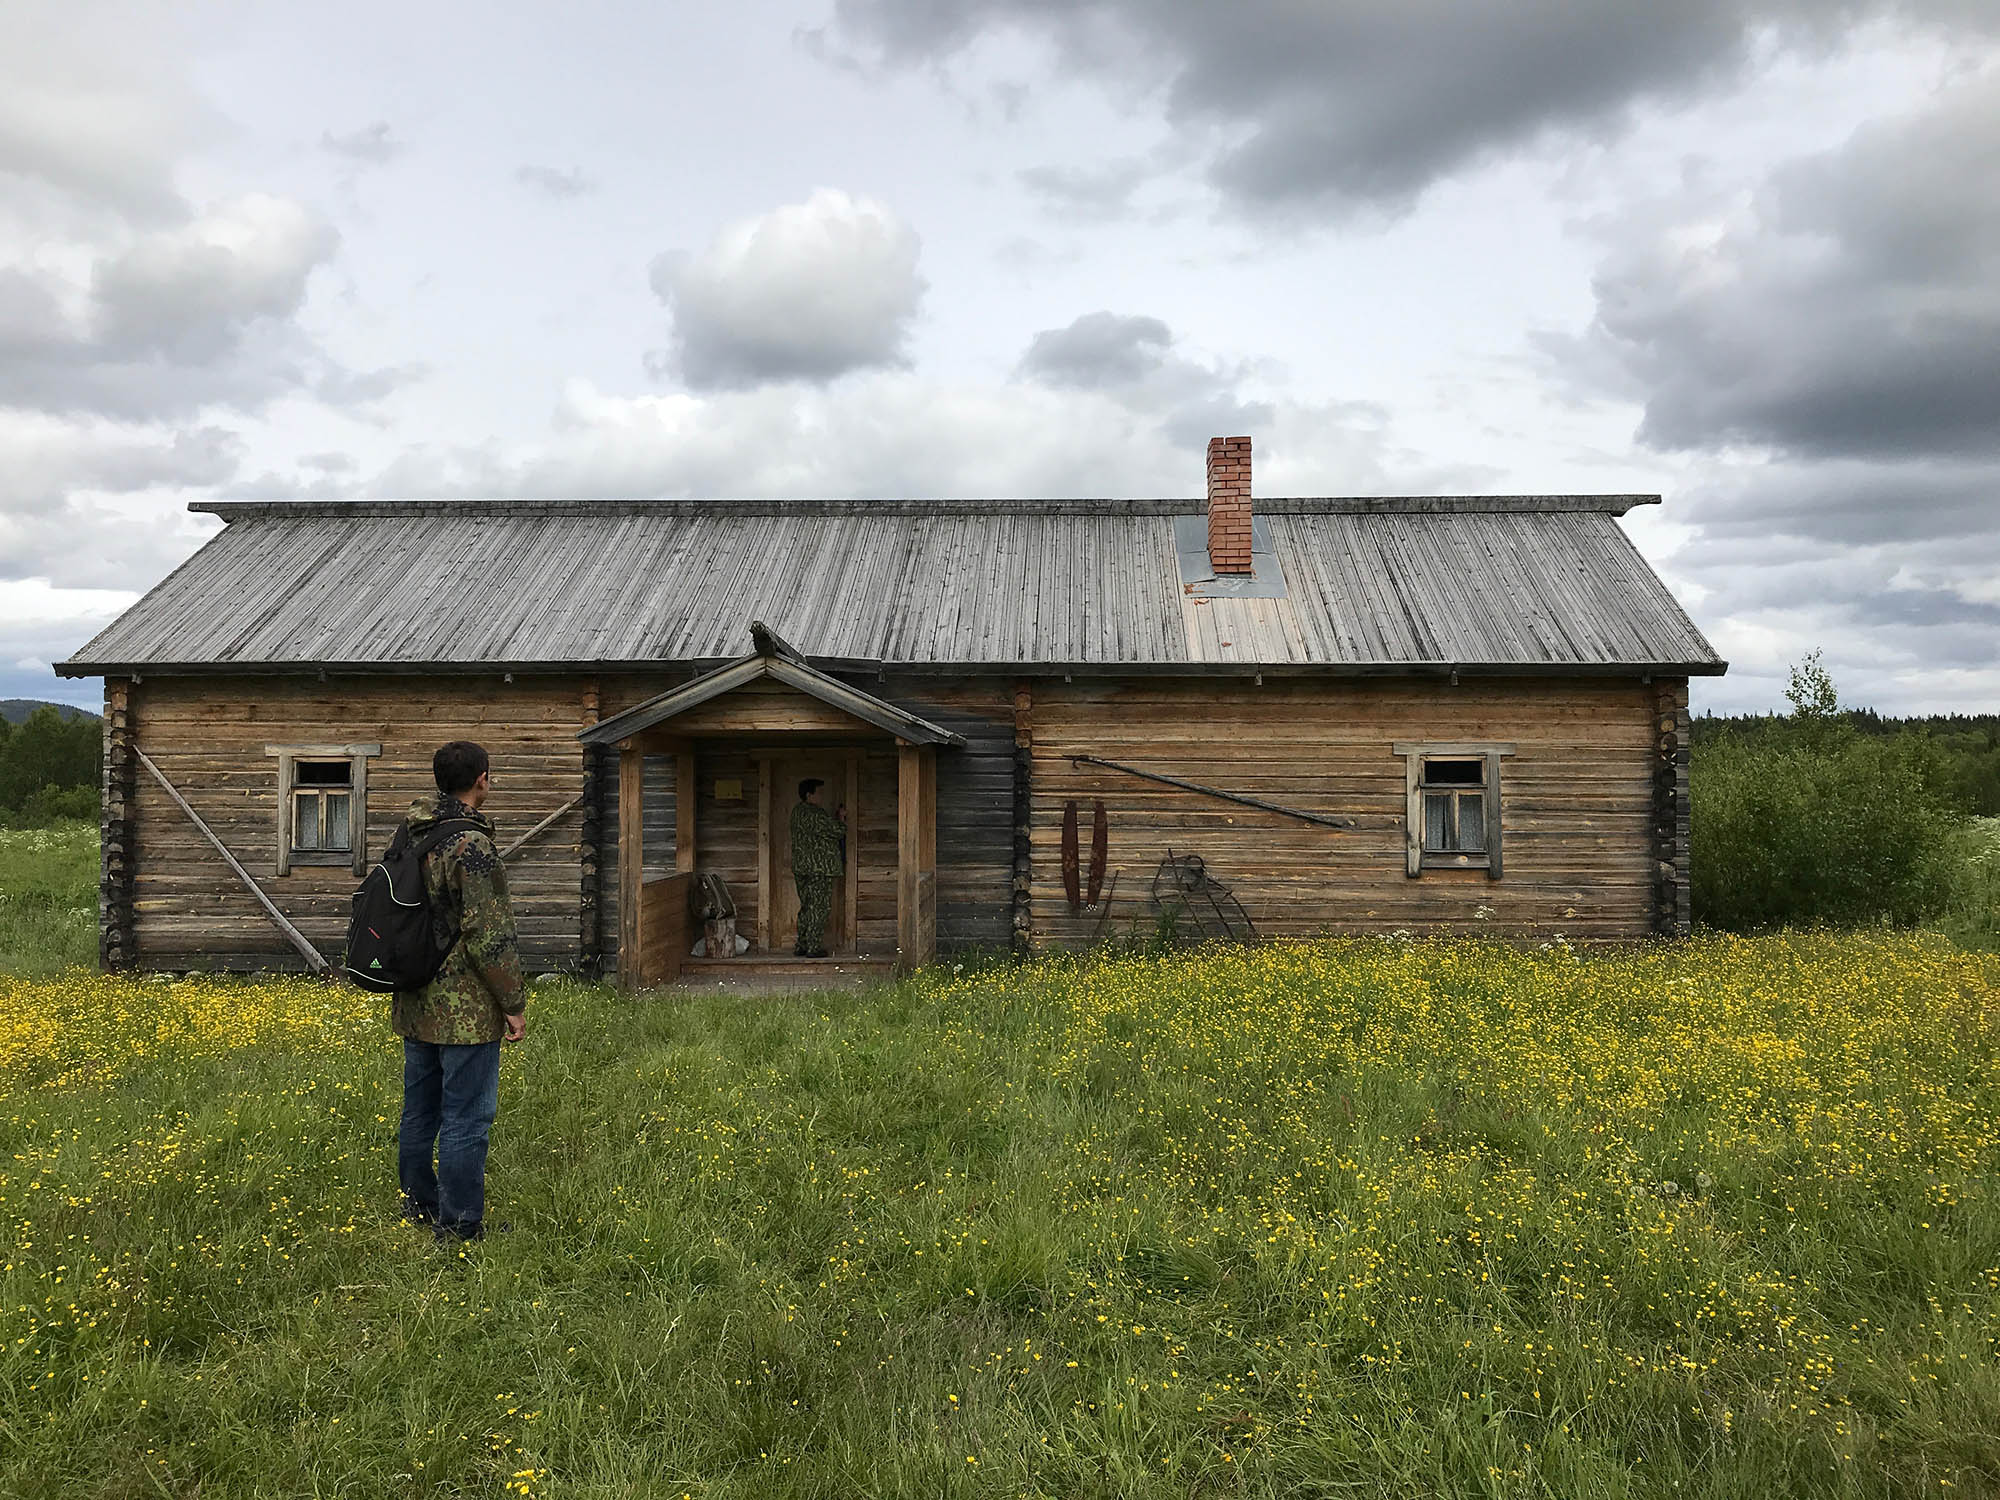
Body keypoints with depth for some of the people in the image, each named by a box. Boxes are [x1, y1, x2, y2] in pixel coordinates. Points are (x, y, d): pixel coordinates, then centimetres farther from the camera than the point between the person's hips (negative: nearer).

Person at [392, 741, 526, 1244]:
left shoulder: (410, 835, 7)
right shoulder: (471, 844, -20)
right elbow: (488, 934, -21)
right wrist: (514, 1003, -12)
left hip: (416, 1004, 9)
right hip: (465, 1009, -9)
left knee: (419, 1108, 19)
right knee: (466, 1117, 0)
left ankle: (418, 1206, 33)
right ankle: (459, 1227, 7)